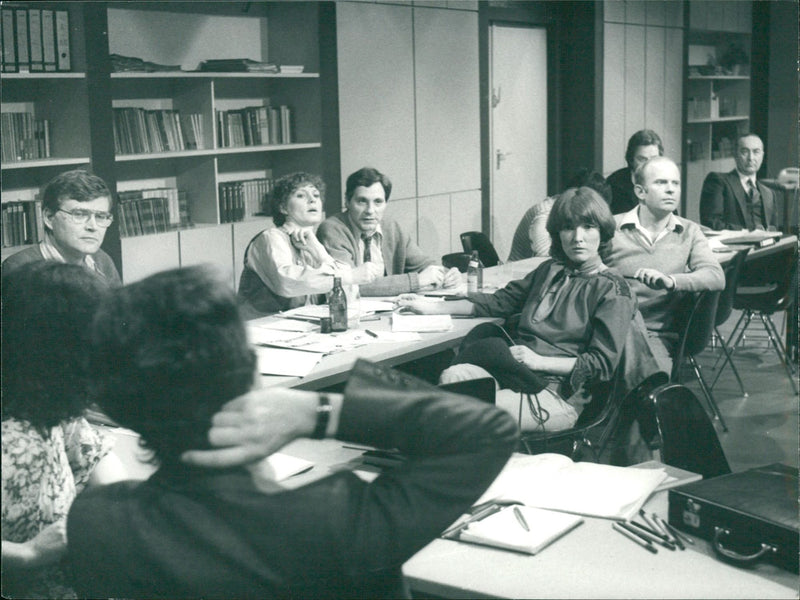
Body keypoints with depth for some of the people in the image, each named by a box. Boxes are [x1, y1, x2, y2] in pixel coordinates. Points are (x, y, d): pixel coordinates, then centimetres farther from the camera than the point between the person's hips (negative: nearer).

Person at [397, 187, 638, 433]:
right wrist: (433, 308, 21)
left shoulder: (613, 290, 1)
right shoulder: (550, 271, 21)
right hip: (516, 373, 6)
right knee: (453, 377, -27)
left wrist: (539, 361, -14)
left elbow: (602, 364, -5)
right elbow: (500, 301, 27)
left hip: (560, 395, -6)